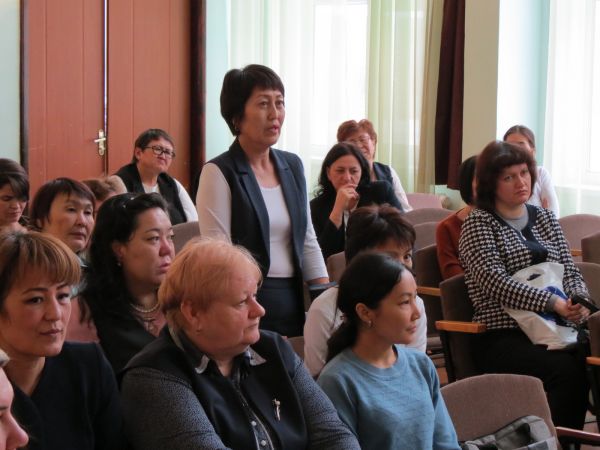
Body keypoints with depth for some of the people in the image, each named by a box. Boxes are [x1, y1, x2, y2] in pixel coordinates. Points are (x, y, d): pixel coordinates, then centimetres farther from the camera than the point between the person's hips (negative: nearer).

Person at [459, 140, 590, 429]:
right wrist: (554, 303, -21)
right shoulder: (478, 224, 2)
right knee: (566, 369, -32)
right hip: (503, 337, -5)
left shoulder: (544, 218, 20)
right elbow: (495, 282, -12)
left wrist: (578, 300, -7)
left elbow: (569, 271, 17)